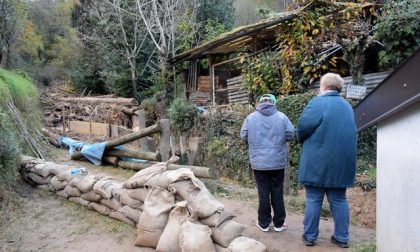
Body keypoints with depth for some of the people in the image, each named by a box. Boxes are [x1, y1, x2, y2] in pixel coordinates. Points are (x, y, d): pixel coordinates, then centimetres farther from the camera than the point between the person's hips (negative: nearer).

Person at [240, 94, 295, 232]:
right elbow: (290, 135, -2)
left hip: (259, 162, 0)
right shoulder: (281, 117, -3)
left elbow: (243, 136, 2)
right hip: (278, 162, 0)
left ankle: (264, 223, 16)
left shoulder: (251, 117, -2)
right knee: (277, 192, 9)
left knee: (263, 193, 7)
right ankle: (279, 223, 19)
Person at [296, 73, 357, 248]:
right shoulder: (347, 106, 12)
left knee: (313, 199, 5)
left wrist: (302, 140, 7)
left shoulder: (318, 103, -11)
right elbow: (348, 130, 18)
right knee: (339, 200, 13)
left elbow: (302, 127, -15)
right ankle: (342, 237, 19)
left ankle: (310, 236, 13)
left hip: (318, 162, -5)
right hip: (341, 162, 6)